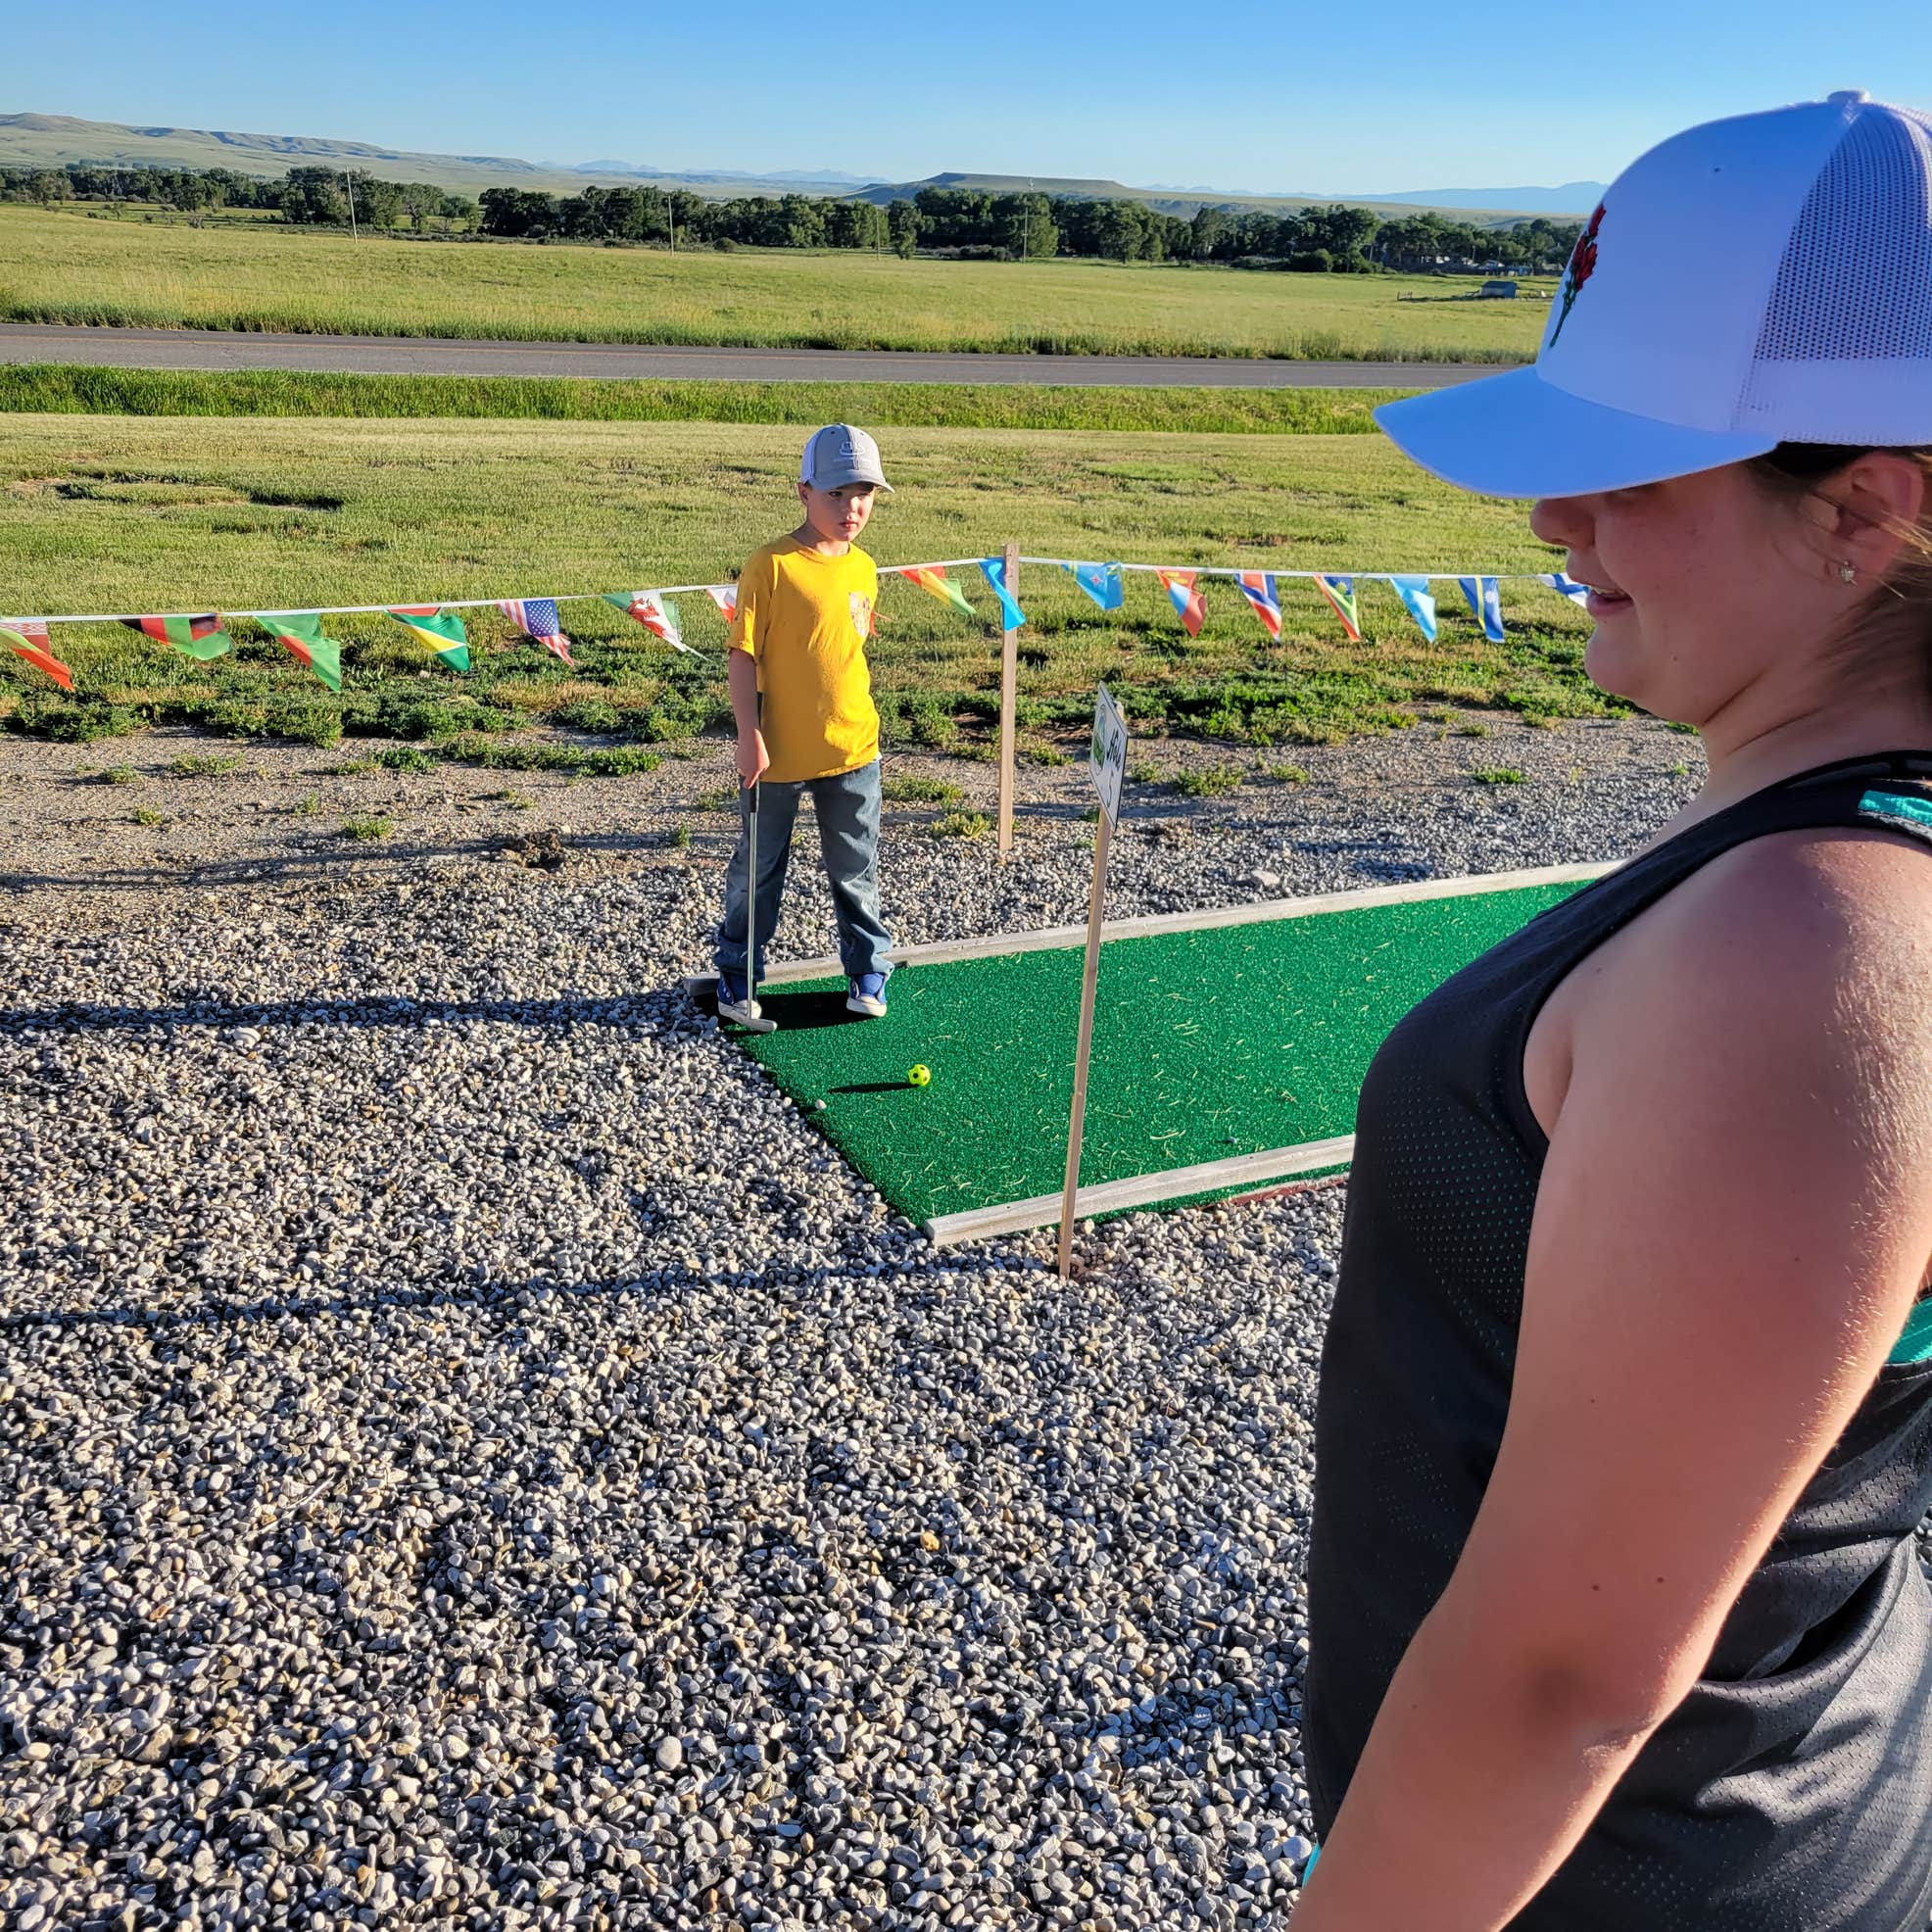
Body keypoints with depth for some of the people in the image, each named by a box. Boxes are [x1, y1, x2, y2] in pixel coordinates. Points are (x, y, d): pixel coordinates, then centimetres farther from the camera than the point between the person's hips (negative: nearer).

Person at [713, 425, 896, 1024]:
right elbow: (742, 655, -13)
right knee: (758, 870, 12)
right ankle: (736, 977, 28)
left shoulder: (863, 568, 4)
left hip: (852, 749, 4)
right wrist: (750, 737, -17)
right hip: (778, 751, -4)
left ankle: (867, 974, 30)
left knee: (857, 870, 15)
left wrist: (858, 717, 16)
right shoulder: (772, 565, -14)